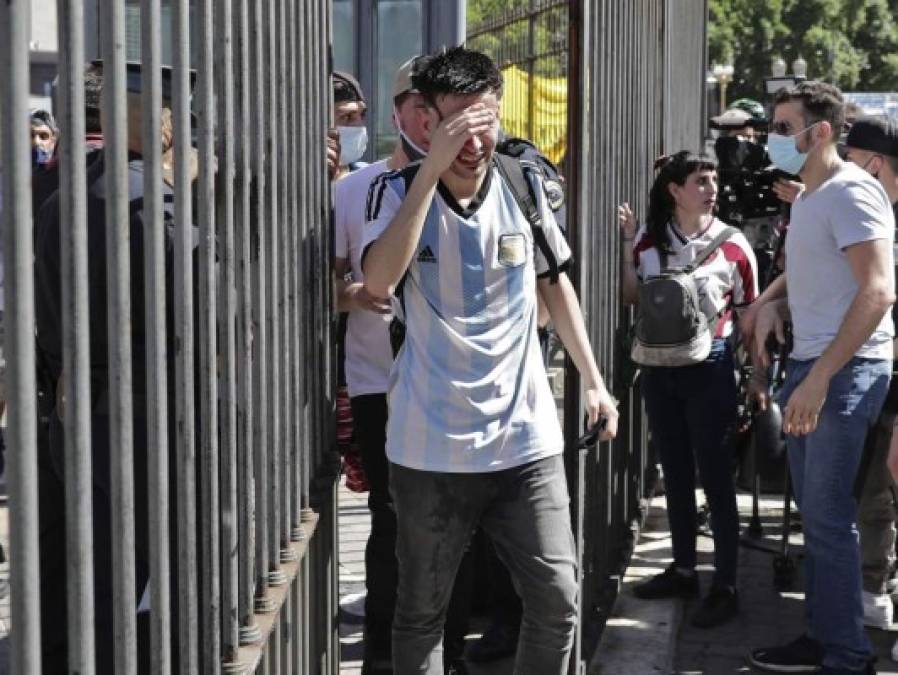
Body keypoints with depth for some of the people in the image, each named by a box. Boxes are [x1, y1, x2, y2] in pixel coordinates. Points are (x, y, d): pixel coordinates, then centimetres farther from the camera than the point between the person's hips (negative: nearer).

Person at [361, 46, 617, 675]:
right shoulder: (398, 190, -6)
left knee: (558, 600, 4)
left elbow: (556, 283, 16)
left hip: (527, 436, 2)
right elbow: (379, 281, -25)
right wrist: (432, 169, -26)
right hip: (431, 446, -2)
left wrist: (593, 379, 14)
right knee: (421, 612, 10)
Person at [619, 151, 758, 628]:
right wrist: (627, 247, -2)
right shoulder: (649, 239, 0)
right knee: (675, 473, 14)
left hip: (709, 368, -4)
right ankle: (683, 570, 27)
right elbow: (633, 299, 10)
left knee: (716, 477, -1)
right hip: (660, 366, 4)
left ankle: (725, 587, 6)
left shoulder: (733, 246, -8)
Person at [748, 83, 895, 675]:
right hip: (811, 365, 9)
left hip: (846, 370, -9)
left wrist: (820, 376, -24)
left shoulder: (850, 191, -14)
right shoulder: (808, 197, 17)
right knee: (815, 512, 13)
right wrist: (775, 305, 8)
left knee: (828, 517, -6)